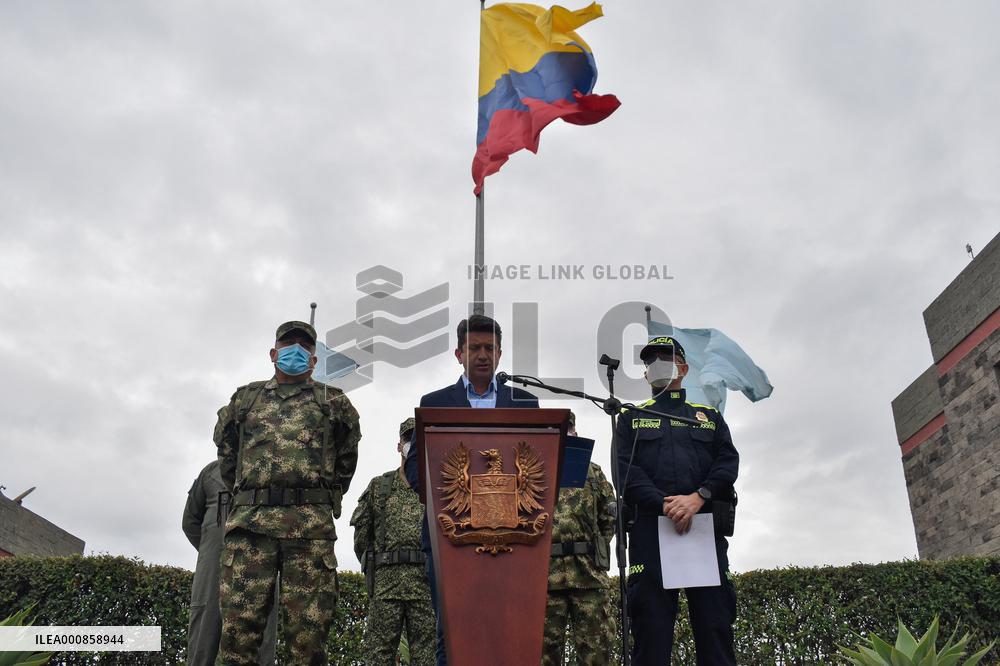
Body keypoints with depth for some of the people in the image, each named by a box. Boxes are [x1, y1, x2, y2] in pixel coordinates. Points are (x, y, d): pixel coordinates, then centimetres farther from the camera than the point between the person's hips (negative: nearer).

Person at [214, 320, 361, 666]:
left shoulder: (332, 401, 17)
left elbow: (346, 459, 23)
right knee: (238, 628, -6)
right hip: (249, 522, 1)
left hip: (312, 527, -1)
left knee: (309, 635, -5)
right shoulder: (245, 398, 21)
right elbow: (227, 453, 30)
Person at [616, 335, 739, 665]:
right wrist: (665, 504, -13)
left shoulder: (709, 416, 23)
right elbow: (627, 469, 3)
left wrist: (698, 497, -12)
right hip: (651, 528, -1)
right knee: (651, 626, -5)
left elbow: (728, 462, 7)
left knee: (715, 625, -3)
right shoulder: (631, 418, 19)